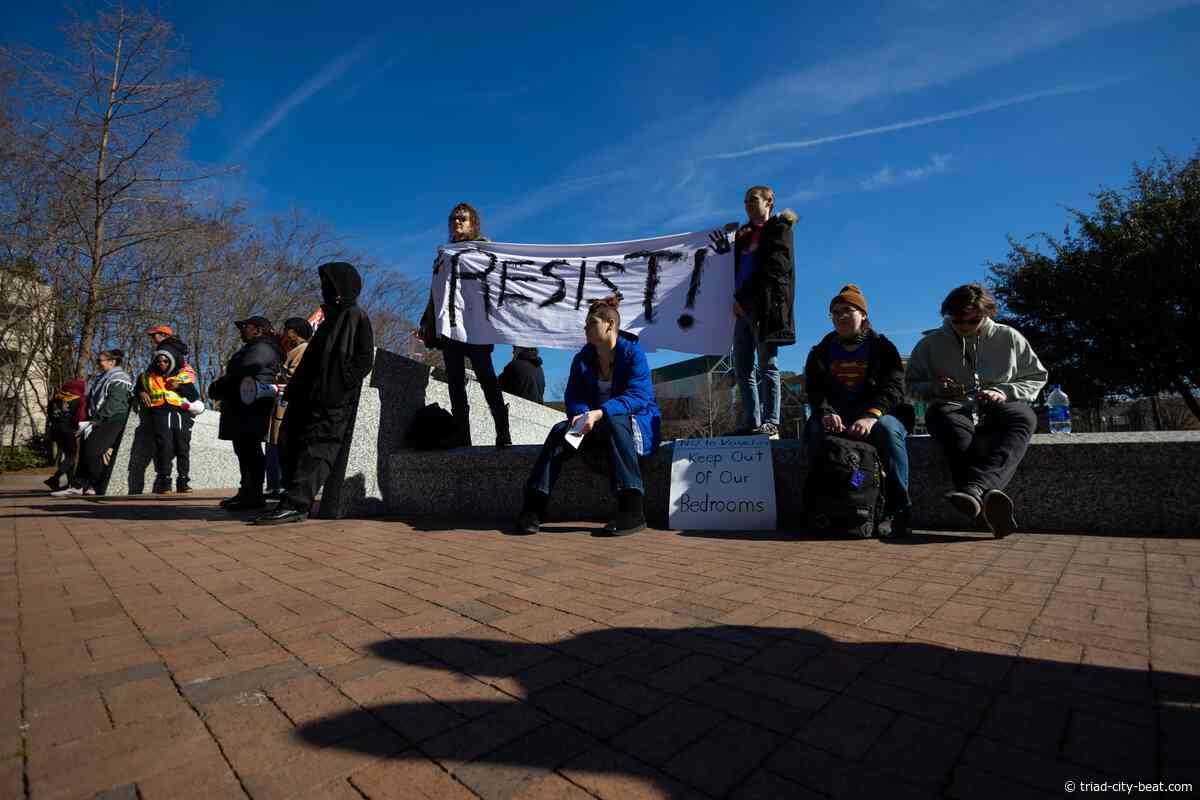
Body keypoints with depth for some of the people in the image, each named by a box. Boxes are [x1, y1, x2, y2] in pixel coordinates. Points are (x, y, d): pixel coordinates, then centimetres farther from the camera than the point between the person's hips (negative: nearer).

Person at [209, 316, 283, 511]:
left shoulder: (262, 348, -9)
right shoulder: (252, 348, 28)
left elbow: (243, 372, -19)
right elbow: (236, 372, 28)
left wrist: (218, 386, -7)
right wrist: (219, 387, 11)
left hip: (251, 408, -11)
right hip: (241, 408, 11)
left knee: (249, 450, -12)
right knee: (244, 450, 13)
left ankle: (254, 495, -11)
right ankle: (246, 491, 20)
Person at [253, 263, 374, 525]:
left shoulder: (357, 317, -1)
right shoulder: (331, 318, 25)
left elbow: (365, 358, -11)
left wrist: (340, 385, -18)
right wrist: (294, 388, 18)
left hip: (334, 401, -9)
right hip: (309, 396, 9)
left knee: (315, 448, -12)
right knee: (289, 445, 6)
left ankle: (296, 503, -15)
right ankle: (296, 500, 13)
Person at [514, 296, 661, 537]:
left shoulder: (633, 352, -9)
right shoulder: (582, 359, 8)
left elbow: (638, 396, -21)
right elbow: (573, 397, 0)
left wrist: (600, 413, -36)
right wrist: (583, 415, -25)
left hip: (637, 424, -4)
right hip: (597, 426, 5)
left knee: (614, 422, -38)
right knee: (560, 431, -23)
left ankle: (632, 510, -41)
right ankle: (533, 507, -27)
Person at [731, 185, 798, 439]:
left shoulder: (779, 228, 6)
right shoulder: (744, 234, 27)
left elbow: (772, 268, -7)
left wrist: (743, 297, -12)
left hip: (766, 303, -7)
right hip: (744, 305, 7)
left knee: (767, 365, -10)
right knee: (742, 367, 2)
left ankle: (770, 423, -10)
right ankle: (751, 423, 4)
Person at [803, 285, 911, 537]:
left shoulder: (883, 348, 9)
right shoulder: (820, 352, 15)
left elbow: (894, 388, -6)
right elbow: (814, 390, 1)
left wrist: (871, 416, -27)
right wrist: (826, 413, -23)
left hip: (877, 415, 0)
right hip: (835, 418, 1)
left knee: (888, 428, -34)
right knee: (819, 430, -33)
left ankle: (898, 510, -29)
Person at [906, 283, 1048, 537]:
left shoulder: (1009, 337, 14)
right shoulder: (931, 343, 10)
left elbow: (1037, 377, 19)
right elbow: (912, 385, 15)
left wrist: (1005, 392, -1)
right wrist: (936, 388, -8)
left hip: (997, 411, 2)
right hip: (954, 410, -2)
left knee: (1023, 416, -35)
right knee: (941, 416, -39)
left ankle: (973, 487, -57)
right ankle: (988, 496, -56)